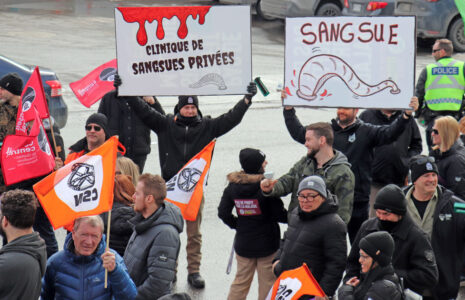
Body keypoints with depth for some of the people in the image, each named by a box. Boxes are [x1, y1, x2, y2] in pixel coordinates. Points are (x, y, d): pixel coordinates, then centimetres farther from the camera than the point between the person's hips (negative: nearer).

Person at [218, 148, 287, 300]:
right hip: (267, 244, -4)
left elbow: (223, 213, -1)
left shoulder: (233, 186, -4)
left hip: (243, 244, 4)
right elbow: (279, 215, -16)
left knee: (241, 281, 17)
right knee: (268, 282, 9)